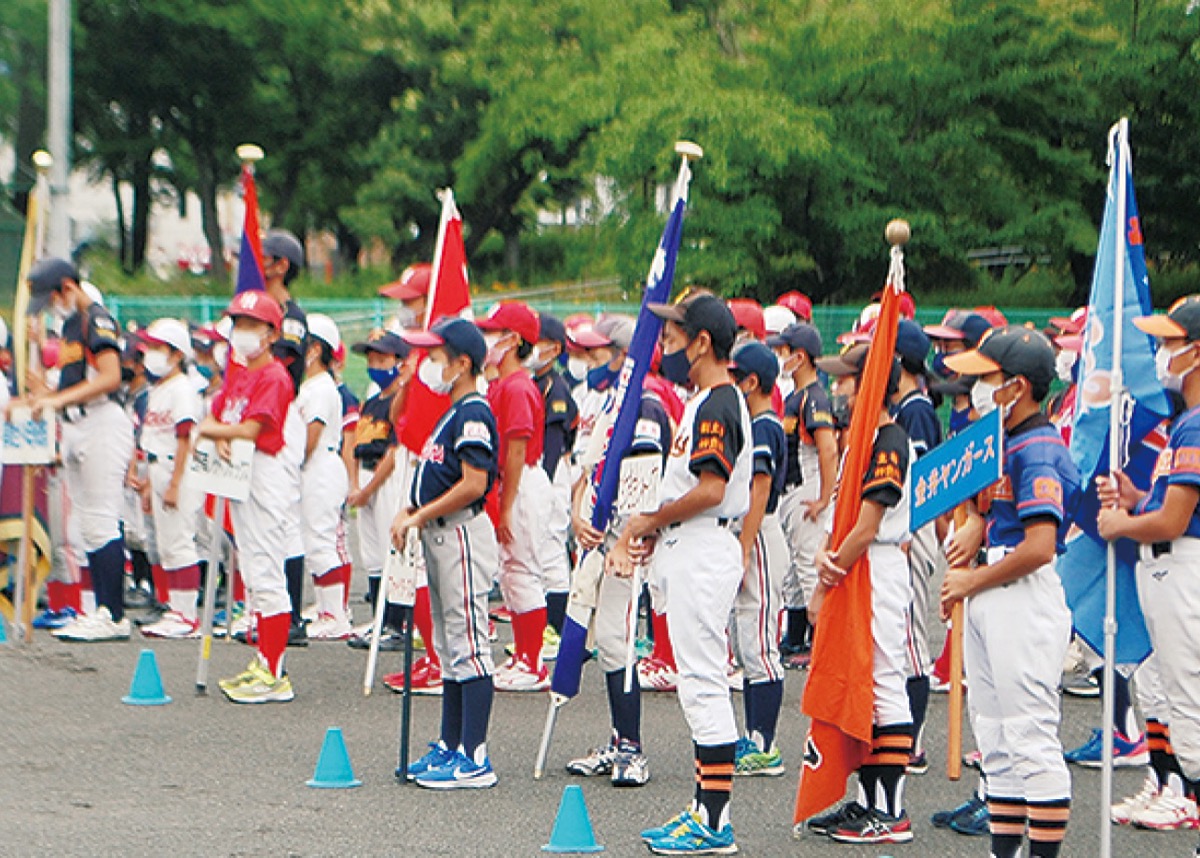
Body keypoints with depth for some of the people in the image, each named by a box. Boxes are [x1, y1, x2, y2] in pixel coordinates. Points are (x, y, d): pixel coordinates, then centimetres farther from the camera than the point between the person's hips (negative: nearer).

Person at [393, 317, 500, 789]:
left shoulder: (473, 414, -15)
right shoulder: (452, 413, 17)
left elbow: (473, 484, -23)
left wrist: (419, 516, -18)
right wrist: (411, 511, 6)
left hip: (463, 533, -11)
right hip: (439, 537, 11)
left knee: (469, 645, -8)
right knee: (450, 647, 15)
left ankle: (475, 759, -7)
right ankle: (450, 747, 23)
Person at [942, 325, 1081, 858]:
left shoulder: (1038, 451, -16)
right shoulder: (1004, 443, 14)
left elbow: (1039, 548, -23)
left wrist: (972, 581, -13)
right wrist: (975, 527, 6)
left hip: (1025, 600, -11)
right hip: (988, 599, 11)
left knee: (1031, 735, -7)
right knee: (996, 736, 14)